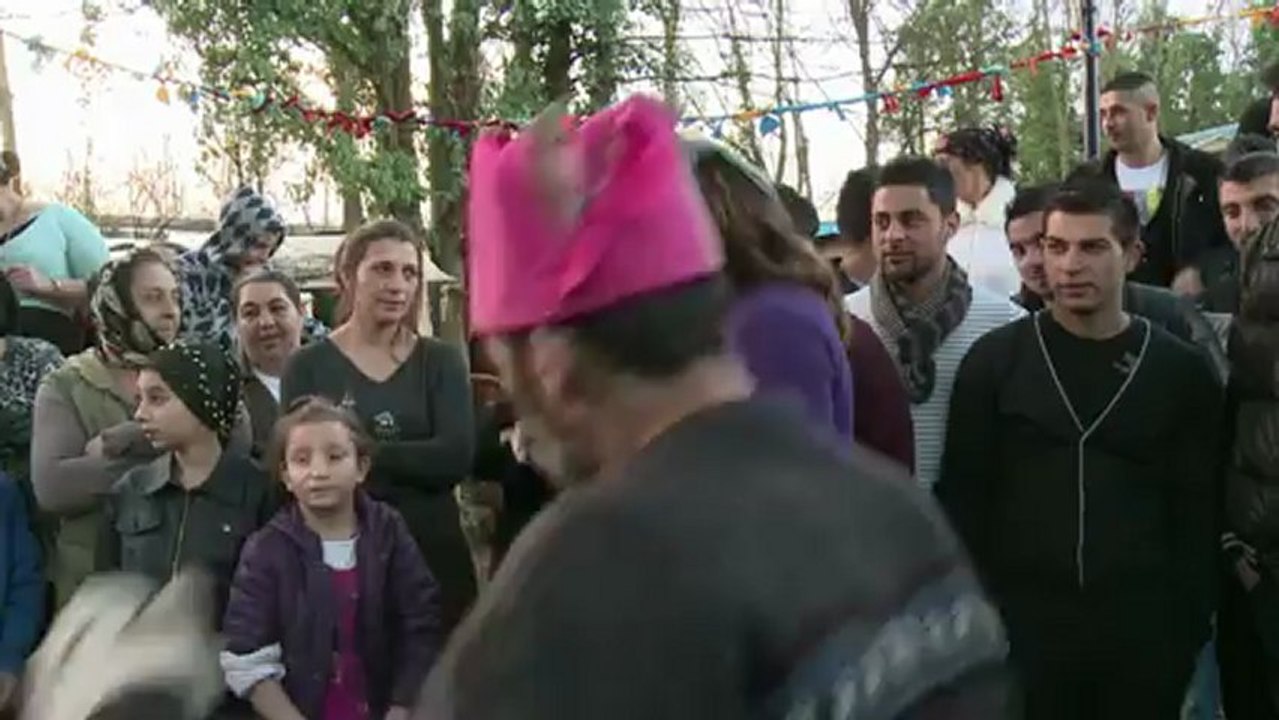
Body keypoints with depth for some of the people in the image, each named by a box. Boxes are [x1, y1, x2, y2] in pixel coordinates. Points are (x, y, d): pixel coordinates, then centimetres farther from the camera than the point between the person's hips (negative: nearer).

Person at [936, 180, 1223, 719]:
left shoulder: (1181, 371, 3)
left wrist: (1193, 623, -1)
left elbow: (1198, 511, 4)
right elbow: (963, 494, 1)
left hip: (1145, 628, 1)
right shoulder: (995, 359, 0)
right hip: (1021, 623, 0)